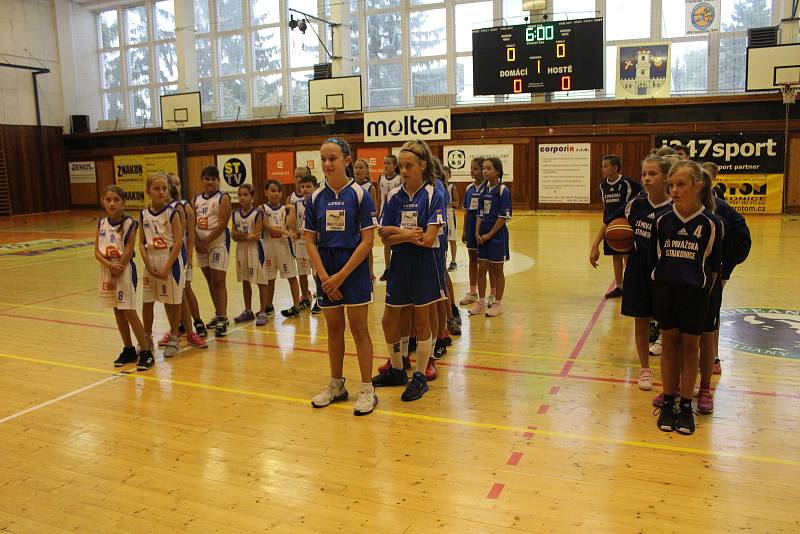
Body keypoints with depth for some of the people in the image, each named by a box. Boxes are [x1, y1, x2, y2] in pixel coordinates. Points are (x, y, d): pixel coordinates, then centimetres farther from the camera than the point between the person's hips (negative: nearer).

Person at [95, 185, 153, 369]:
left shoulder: (129, 223, -11)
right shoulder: (101, 223, 4)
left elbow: (128, 252, -14)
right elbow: (97, 252, 0)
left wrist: (116, 273, -12)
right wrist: (111, 266, -17)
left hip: (125, 271, -6)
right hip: (107, 270, 6)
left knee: (129, 311, -5)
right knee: (117, 311, 11)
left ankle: (146, 350, 3)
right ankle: (128, 350, 22)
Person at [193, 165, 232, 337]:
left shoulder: (223, 198, -6)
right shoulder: (196, 199, 11)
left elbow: (222, 223, -14)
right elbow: (192, 223, 6)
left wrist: (207, 242, -15)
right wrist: (197, 242, -8)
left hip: (218, 242, -6)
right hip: (201, 244, 6)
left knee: (218, 282, -7)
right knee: (210, 281, 13)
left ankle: (223, 320, -5)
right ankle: (218, 315, 26)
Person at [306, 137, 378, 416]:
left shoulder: (359, 194, -8)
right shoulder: (316, 197, 3)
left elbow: (367, 240, -11)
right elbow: (310, 240, 3)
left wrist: (341, 275, -14)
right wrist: (324, 277, -8)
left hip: (354, 267, -4)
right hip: (325, 270, 4)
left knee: (359, 329, 3)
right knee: (333, 329, 13)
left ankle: (367, 390, 13)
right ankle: (336, 385, 27)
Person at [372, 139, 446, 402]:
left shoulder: (433, 196, -9)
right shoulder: (394, 196, 2)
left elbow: (428, 239, -18)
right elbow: (385, 238, -3)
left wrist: (397, 232, -11)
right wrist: (410, 235, -17)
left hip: (424, 264, -4)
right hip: (399, 263, 4)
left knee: (421, 322, 7)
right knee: (389, 321, 10)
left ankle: (420, 377, 21)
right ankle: (396, 370, 31)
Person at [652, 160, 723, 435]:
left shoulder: (711, 223, -9)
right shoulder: (663, 221, -1)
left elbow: (714, 265, -2)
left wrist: (706, 293, -2)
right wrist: (663, 280, 5)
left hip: (695, 292, -2)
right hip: (666, 289, 2)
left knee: (690, 345, 8)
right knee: (669, 344, 10)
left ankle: (686, 406, 21)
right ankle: (668, 402, 22)